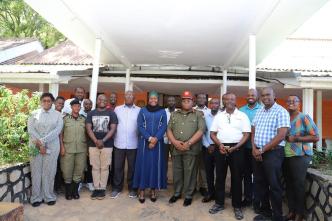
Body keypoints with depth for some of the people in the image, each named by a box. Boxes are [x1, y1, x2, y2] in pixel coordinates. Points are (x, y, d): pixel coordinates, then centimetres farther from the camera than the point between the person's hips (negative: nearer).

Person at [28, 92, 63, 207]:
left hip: (52, 146, -1)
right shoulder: (34, 113, 8)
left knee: (49, 171, 2)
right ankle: (36, 197, 14)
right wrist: (39, 143, -13)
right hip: (35, 146, 1)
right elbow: (30, 130, -2)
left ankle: (49, 196, 13)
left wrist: (43, 141, -15)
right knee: (36, 171, 3)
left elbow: (57, 130, -7)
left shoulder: (57, 114, 5)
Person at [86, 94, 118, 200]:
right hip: (93, 144, 2)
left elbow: (113, 129, -4)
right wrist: (96, 141, -13)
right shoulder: (91, 113, 8)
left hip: (107, 145, -1)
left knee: (104, 168, 4)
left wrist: (103, 141, -14)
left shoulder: (111, 113, 3)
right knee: (95, 167, 7)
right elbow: (88, 128, 0)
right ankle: (96, 188, 17)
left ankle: (102, 188, 14)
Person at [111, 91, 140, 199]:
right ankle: (116, 188, 21)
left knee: (132, 167, 9)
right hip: (119, 143, 1)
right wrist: (112, 138, 2)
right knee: (118, 167, 8)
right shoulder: (117, 109, 7)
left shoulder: (139, 110, 3)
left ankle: (132, 188, 23)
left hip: (133, 144, -1)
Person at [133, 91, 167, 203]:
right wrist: (150, 138, -14)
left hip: (158, 142, 1)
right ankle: (141, 190, 8)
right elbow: (140, 126, -3)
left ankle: (153, 190, 14)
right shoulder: (142, 111, 6)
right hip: (144, 141, 0)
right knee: (143, 164, 0)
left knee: (155, 164, 3)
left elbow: (164, 127, -2)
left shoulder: (162, 112, 7)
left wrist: (155, 139, -15)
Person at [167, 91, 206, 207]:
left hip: (191, 149, -3)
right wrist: (175, 142, -9)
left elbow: (201, 130, -9)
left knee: (190, 173, 4)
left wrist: (188, 143, -15)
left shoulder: (198, 114, 2)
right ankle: (177, 193, 29)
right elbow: (169, 129, 7)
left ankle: (188, 195, 19)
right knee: (177, 172, 13)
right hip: (176, 148, 3)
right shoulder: (174, 114, 13)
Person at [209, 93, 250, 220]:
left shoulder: (242, 116, 2)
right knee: (220, 176, 9)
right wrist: (220, 145, -9)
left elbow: (246, 134, -3)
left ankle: (237, 206, 19)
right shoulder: (219, 116, 10)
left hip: (237, 149, -2)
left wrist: (235, 148, -13)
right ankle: (219, 203, 23)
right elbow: (212, 133, 8)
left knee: (236, 178, 5)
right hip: (221, 148, 3)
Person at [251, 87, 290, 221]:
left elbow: (281, 135, -16)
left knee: (274, 186, 2)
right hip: (257, 153, 7)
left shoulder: (281, 112, -9)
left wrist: (262, 150, -14)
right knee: (260, 183, 14)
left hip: (273, 152, -6)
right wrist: (254, 149, -3)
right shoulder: (259, 112, 12)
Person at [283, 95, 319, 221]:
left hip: (300, 156, -5)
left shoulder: (304, 118, -5)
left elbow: (316, 137, -10)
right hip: (286, 156, 5)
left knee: (298, 185, 0)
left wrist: (295, 138, -16)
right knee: (289, 185, 9)